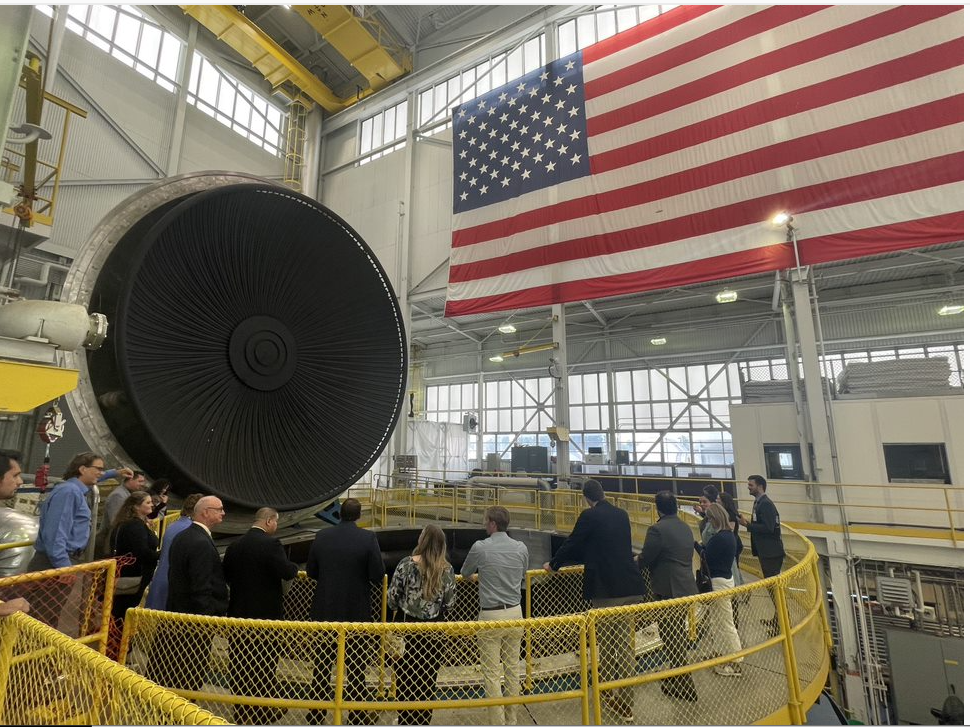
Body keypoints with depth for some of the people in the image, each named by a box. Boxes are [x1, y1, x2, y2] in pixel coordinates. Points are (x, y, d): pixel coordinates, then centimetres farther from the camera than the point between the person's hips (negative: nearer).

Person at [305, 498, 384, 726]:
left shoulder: (321, 536, -7)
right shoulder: (368, 538, -18)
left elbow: (311, 572, 2)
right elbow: (378, 576, -16)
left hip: (325, 611, 3)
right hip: (357, 612, -3)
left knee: (322, 664, 21)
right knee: (356, 667, 12)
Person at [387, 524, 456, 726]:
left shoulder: (406, 564, -15)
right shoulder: (447, 569, -10)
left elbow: (392, 597, -8)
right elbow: (449, 603, -3)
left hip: (408, 627, -1)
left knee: (406, 677, 16)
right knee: (428, 679, 17)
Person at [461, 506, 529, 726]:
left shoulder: (480, 547, -12)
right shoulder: (521, 548, -2)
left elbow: (465, 574, 7)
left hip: (491, 615, -4)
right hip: (515, 613, 5)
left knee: (492, 673, 6)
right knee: (512, 669, 17)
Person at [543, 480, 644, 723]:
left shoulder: (589, 516, -11)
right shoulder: (622, 514, 7)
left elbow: (572, 543, -4)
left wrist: (553, 564, 13)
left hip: (605, 589, -5)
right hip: (630, 587, 6)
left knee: (606, 644, 13)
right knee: (626, 643, 14)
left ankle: (608, 692, 28)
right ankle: (625, 702, 21)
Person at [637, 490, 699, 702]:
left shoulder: (657, 529, -20)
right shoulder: (685, 528, 6)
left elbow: (645, 560, -16)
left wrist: (637, 559, 7)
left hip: (668, 592, -9)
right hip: (687, 588, 9)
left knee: (672, 640, 6)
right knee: (679, 637, 24)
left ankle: (684, 687, 17)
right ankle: (678, 676, 41)